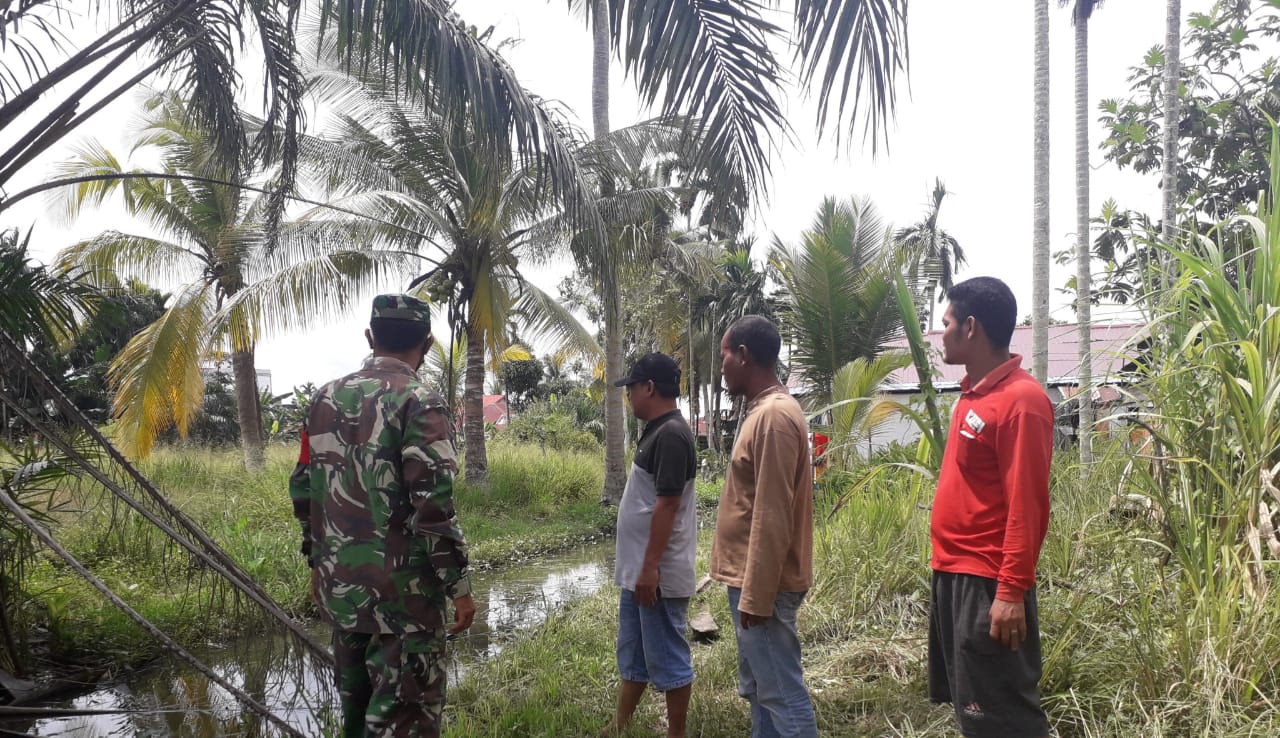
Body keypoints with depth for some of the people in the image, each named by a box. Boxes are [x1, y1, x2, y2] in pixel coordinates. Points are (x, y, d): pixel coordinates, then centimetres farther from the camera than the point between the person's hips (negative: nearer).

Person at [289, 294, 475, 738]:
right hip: (402, 592, -7)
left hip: (339, 585, 7)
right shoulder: (419, 403, -14)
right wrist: (460, 587, -11)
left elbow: (303, 491, 12)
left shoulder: (326, 398, 6)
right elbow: (433, 507, -19)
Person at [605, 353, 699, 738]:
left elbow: (667, 505, -23)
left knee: (668, 659, 3)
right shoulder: (657, 432, 12)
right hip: (639, 570, 10)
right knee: (632, 656, 19)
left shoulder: (671, 435, -19)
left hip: (659, 574, -10)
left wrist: (650, 568, -23)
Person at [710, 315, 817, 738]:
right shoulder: (765, 410, 13)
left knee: (782, 694, -2)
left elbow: (772, 517, -22)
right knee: (758, 689, 17)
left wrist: (755, 597, -21)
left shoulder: (774, 415, -19)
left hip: (761, 586, -10)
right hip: (751, 580, 10)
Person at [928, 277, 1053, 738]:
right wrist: (948, 572, 16)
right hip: (953, 576, 9)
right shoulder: (974, 393, 12)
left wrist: (1012, 591, -21)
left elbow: (1026, 506, -20)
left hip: (987, 584, -9)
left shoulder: (1020, 399, -16)